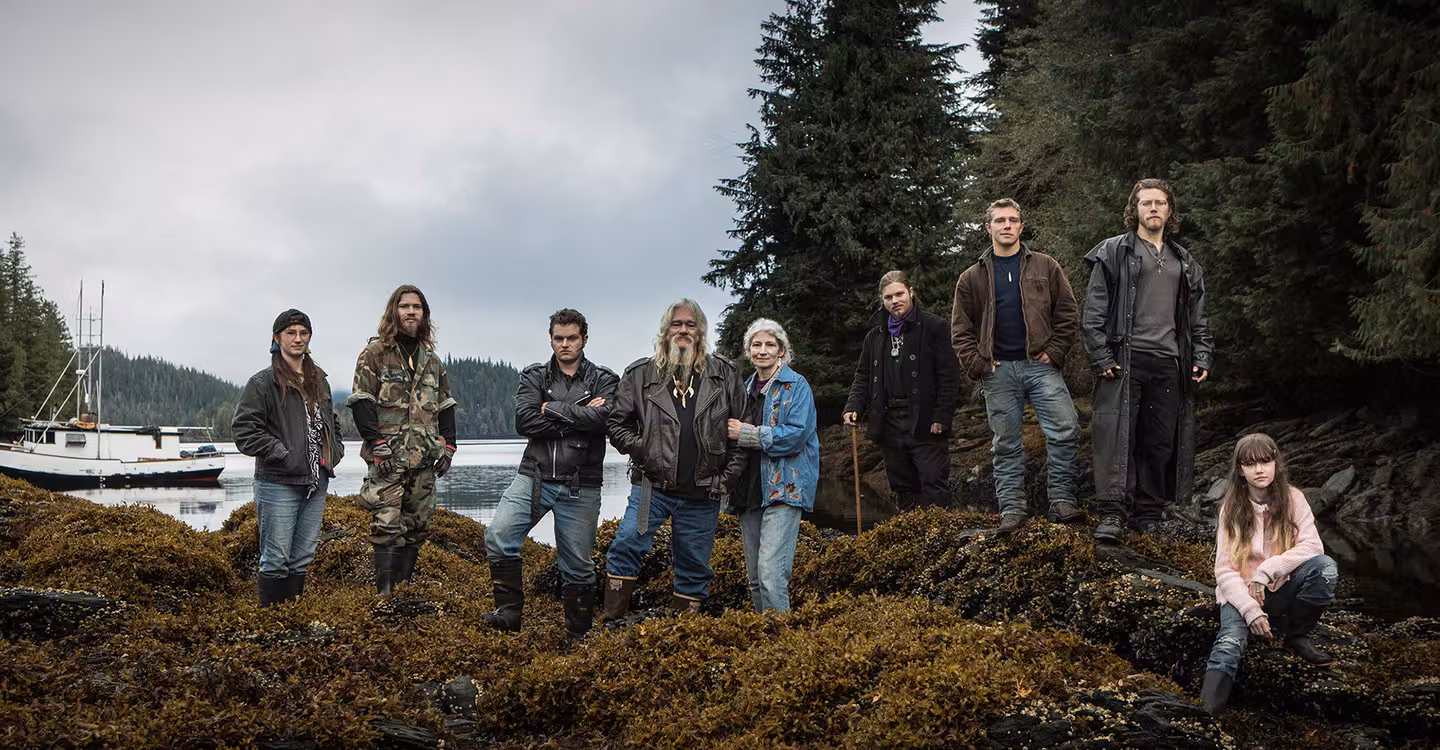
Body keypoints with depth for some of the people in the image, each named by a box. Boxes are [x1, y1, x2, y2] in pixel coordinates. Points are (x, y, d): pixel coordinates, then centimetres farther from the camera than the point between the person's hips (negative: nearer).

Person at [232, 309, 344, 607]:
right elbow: (244, 430, -13)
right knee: (276, 560, -4)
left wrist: (335, 451, 13)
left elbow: (330, 423, 31)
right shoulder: (262, 383, -7)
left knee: (303, 558, 12)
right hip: (278, 484, -7)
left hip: (316, 483, 7)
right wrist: (284, 456, -16)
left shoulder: (319, 382, 15)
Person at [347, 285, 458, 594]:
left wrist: (448, 445, 11)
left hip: (424, 458, 6)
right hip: (389, 458, -6)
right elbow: (362, 403, -6)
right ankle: (385, 595, -11)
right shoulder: (375, 353, 1)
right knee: (387, 525, -12)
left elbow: (444, 404, 21)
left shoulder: (431, 358, 17)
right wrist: (377, 442, -14)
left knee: (417, 527, 7)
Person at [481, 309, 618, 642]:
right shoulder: (534, 376, 8)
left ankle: (578, 637, 19)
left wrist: (553, 409, -10)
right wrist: (579, 417, -12)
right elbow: (524, 420, -9)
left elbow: (604, 418, -16)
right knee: (498, 536, -19)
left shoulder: (604, 381, 5)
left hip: (581, 486, -1)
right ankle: (509, 611, -6)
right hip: (534, 476, 1)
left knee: (577, 566, 5)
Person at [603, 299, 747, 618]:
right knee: (628, 544, -16)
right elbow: (618, 423, 7)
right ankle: (613, 621, -7)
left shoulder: (724, 374, 5)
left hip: (702, 495, 1)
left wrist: (729, 477, 0)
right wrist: (641, 450, -7)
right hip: (652, 486, -1)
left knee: (694, 566, 8)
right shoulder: (641, 374, 2)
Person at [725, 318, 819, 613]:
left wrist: (746, 434, -14)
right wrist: (729, 431, 8)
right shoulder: (746, 388, 19)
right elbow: (733, 432, 30)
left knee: (771, 573, -18)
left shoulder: (796, 386, -2)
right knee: (754, 576, 10)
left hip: (784, 487, -7)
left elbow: (797, 435, -15)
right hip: (750, 489, 7)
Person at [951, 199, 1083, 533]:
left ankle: (1062, 500, -4)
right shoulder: (972, 277, 11)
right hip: (998, 371, 1)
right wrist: (976, 365, -1)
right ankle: (1012, 507, 8)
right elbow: (960, 329, 11)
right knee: (1006, 443, 3)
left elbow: (1068, 314, 8)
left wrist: (1054, 352, -3)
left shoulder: (1045, 267, 9)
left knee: (1065, 430, -12)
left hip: (1040, 365, -1)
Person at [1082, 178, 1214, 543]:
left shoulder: (1184, 263, 20)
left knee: (1161, 442, 6)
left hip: (1168, 362, 5)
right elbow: (1093, 311, -2)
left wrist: (1202, 356, 10)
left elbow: (1198, 317, 24)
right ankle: (1112, 513, -16)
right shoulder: (1113, 253, 4)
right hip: (1125, 359, -5)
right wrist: (1101, 358, -10)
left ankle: (1149, 514, 14)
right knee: (1116, 433, -14)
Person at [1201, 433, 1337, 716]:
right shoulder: (1231, 509, -5)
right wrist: (1250, 609, -25)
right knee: (1231, 641, -32)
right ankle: (1207, 711, -48)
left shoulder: (1292, 499, -3)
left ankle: (1297, 635, -6)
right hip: (1241, 592, -1)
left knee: (1325, 567, -27)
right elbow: (1225, 569, -10)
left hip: (1281, 589, 1)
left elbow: (1312, 546, -15)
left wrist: (1266, 571, -25)